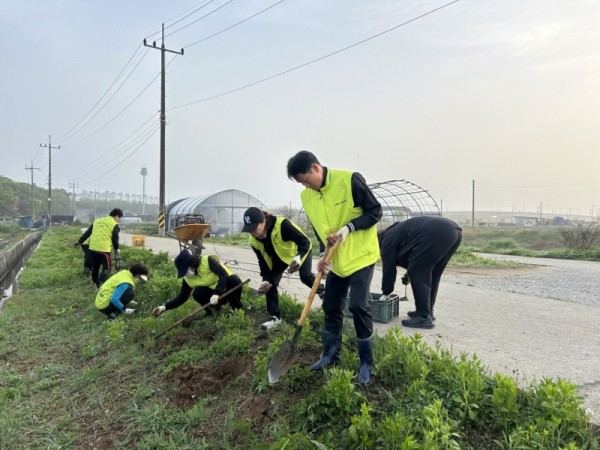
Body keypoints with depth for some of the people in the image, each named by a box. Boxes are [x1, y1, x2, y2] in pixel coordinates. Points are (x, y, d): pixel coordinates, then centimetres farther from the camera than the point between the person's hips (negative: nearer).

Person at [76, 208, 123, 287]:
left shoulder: (97, 220, 16)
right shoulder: (114, 225, -2)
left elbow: (87, 233, 17)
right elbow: (115, 239, -1)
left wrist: (79, 242, 25)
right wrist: (117, 249, 14)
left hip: (93, 247, 7)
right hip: (104, 249, -6)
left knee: (95, 267, 21)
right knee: (106, 269, -1)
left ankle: (94, 283, 31)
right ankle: (99, 283, -20)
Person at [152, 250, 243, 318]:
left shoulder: (208, 260, -23)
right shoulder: (187, 279, -7)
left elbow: (224, 274, -31)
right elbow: (182, 297, -2)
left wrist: (216, 294, -41)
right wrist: (165, 307, -15)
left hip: (227, 289, -4)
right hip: (213, 293, 4)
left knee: (234, 280, -37)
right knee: (197, 293, -27)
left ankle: (237, 307, -13)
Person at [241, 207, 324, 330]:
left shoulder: (282, 225, -43)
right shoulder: (254, 241, -23)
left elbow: (305, 241, -41)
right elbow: (263, 262, -12)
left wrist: (299, 257, -59)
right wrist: (266, 280, -26)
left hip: (301, 250, -5)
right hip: (280, 256, 5)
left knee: (305, 277, -19)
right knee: (270, 282, -8)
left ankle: (322, 291, 16)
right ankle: (275, 317, 2)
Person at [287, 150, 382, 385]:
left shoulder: (350, 180, -19)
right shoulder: (306, 196, 0)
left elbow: (375, 211, -12)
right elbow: (319, 230, 9)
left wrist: (349, 227, -24)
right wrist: (324, 254, -7)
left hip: (361, 255, -6)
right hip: (336, 259, 6)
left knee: (357, 305, -11)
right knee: (331, 306, 10)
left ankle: (366, 363, 6)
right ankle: (330, 355, 27)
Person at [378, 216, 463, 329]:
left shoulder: (388, 240, 10)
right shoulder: (397, 231, 35)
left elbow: (389, 269, 11)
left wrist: (385, 294, 21)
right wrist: (408, 274, 36)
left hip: (436, 234, -10)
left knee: (418, 274, 0)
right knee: (432, 275, 19)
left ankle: (424, 317, 1)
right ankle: (427, 312, 26)